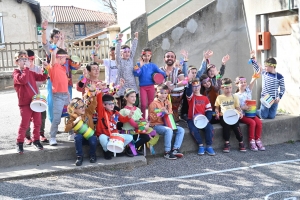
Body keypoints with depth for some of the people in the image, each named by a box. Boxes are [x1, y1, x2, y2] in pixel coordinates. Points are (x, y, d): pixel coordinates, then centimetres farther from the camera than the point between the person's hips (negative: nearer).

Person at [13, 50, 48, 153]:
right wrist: (26, 68, -23)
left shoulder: (31, 73, 14)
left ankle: (36, 140, 24)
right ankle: (19, 143, 9)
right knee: (24, 124, -3)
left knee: (37, 122, 10)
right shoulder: (16, 73, -6)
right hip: (25, 103, -6)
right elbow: (23, 80, -27)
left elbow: (42, 78, 16)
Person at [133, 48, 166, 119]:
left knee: (151, 104, 9)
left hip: (151, 86, 2)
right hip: (142, 87, -1)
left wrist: (163, 74, -24)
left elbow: (160, 72, -3)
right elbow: (136, 74, -11)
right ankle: (143, 119, 11)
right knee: (143, 104, -4)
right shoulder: (139, 64, 2)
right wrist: (140, 66, -20)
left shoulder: (153, 65, 4)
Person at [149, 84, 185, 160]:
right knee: (169, 130, -35)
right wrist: (160, 113, -23)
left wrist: (167, 112, -6)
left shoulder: (168, 103, 13)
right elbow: (153, 118, -10)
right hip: (157, 125, -7)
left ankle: (175, 149, -13)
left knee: (181, 130, -10)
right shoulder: (154, 103, -6)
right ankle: (167, 152, -26)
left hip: (166, 124, 7)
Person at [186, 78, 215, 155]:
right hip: (192, 119, -2)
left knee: (210, 128, -25)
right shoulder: (191, 96, 5)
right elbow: (188, 92, -21)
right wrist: (190, 81, -35)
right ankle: (201, 145, -14)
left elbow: (209, 110, 7)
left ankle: (209, 146, -12)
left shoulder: (205, 98, 12)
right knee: (194, 129, -31)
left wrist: (206, 119, -11)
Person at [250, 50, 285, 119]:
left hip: (274, 100, 0)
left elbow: (282, 89, -1)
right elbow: (257, 68, 13)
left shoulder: (280, 77, -6)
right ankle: (255, 112, 27)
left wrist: (279, 97, -13)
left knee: (271, 116, 0)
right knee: (264, 116, -4)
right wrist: (252, 58, 7)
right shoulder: (264, 73, 1)